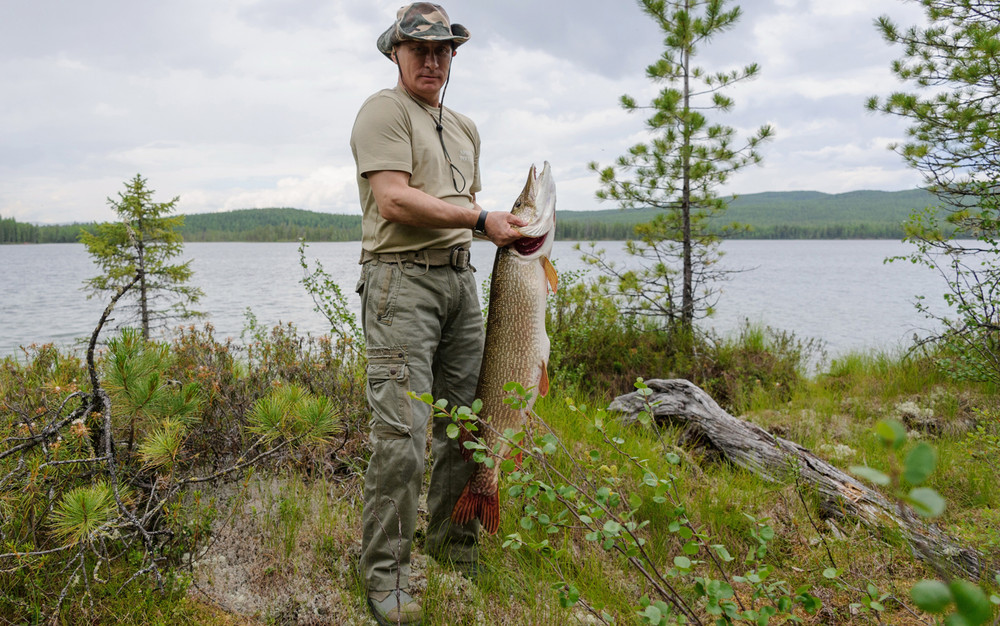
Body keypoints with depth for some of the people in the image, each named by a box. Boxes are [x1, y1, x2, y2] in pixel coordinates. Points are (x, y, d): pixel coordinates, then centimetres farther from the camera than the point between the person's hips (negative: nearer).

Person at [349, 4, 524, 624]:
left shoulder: (466, 127, 23)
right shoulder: (383, 110, -2)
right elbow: (393, 200, -15)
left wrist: (513, 232, 10)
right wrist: (481, 219, -13)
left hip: (461, 278, 8)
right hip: (402, 277, -8)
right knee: (402, 430, -11)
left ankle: (455, 545, 27)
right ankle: (386, 574, 2)